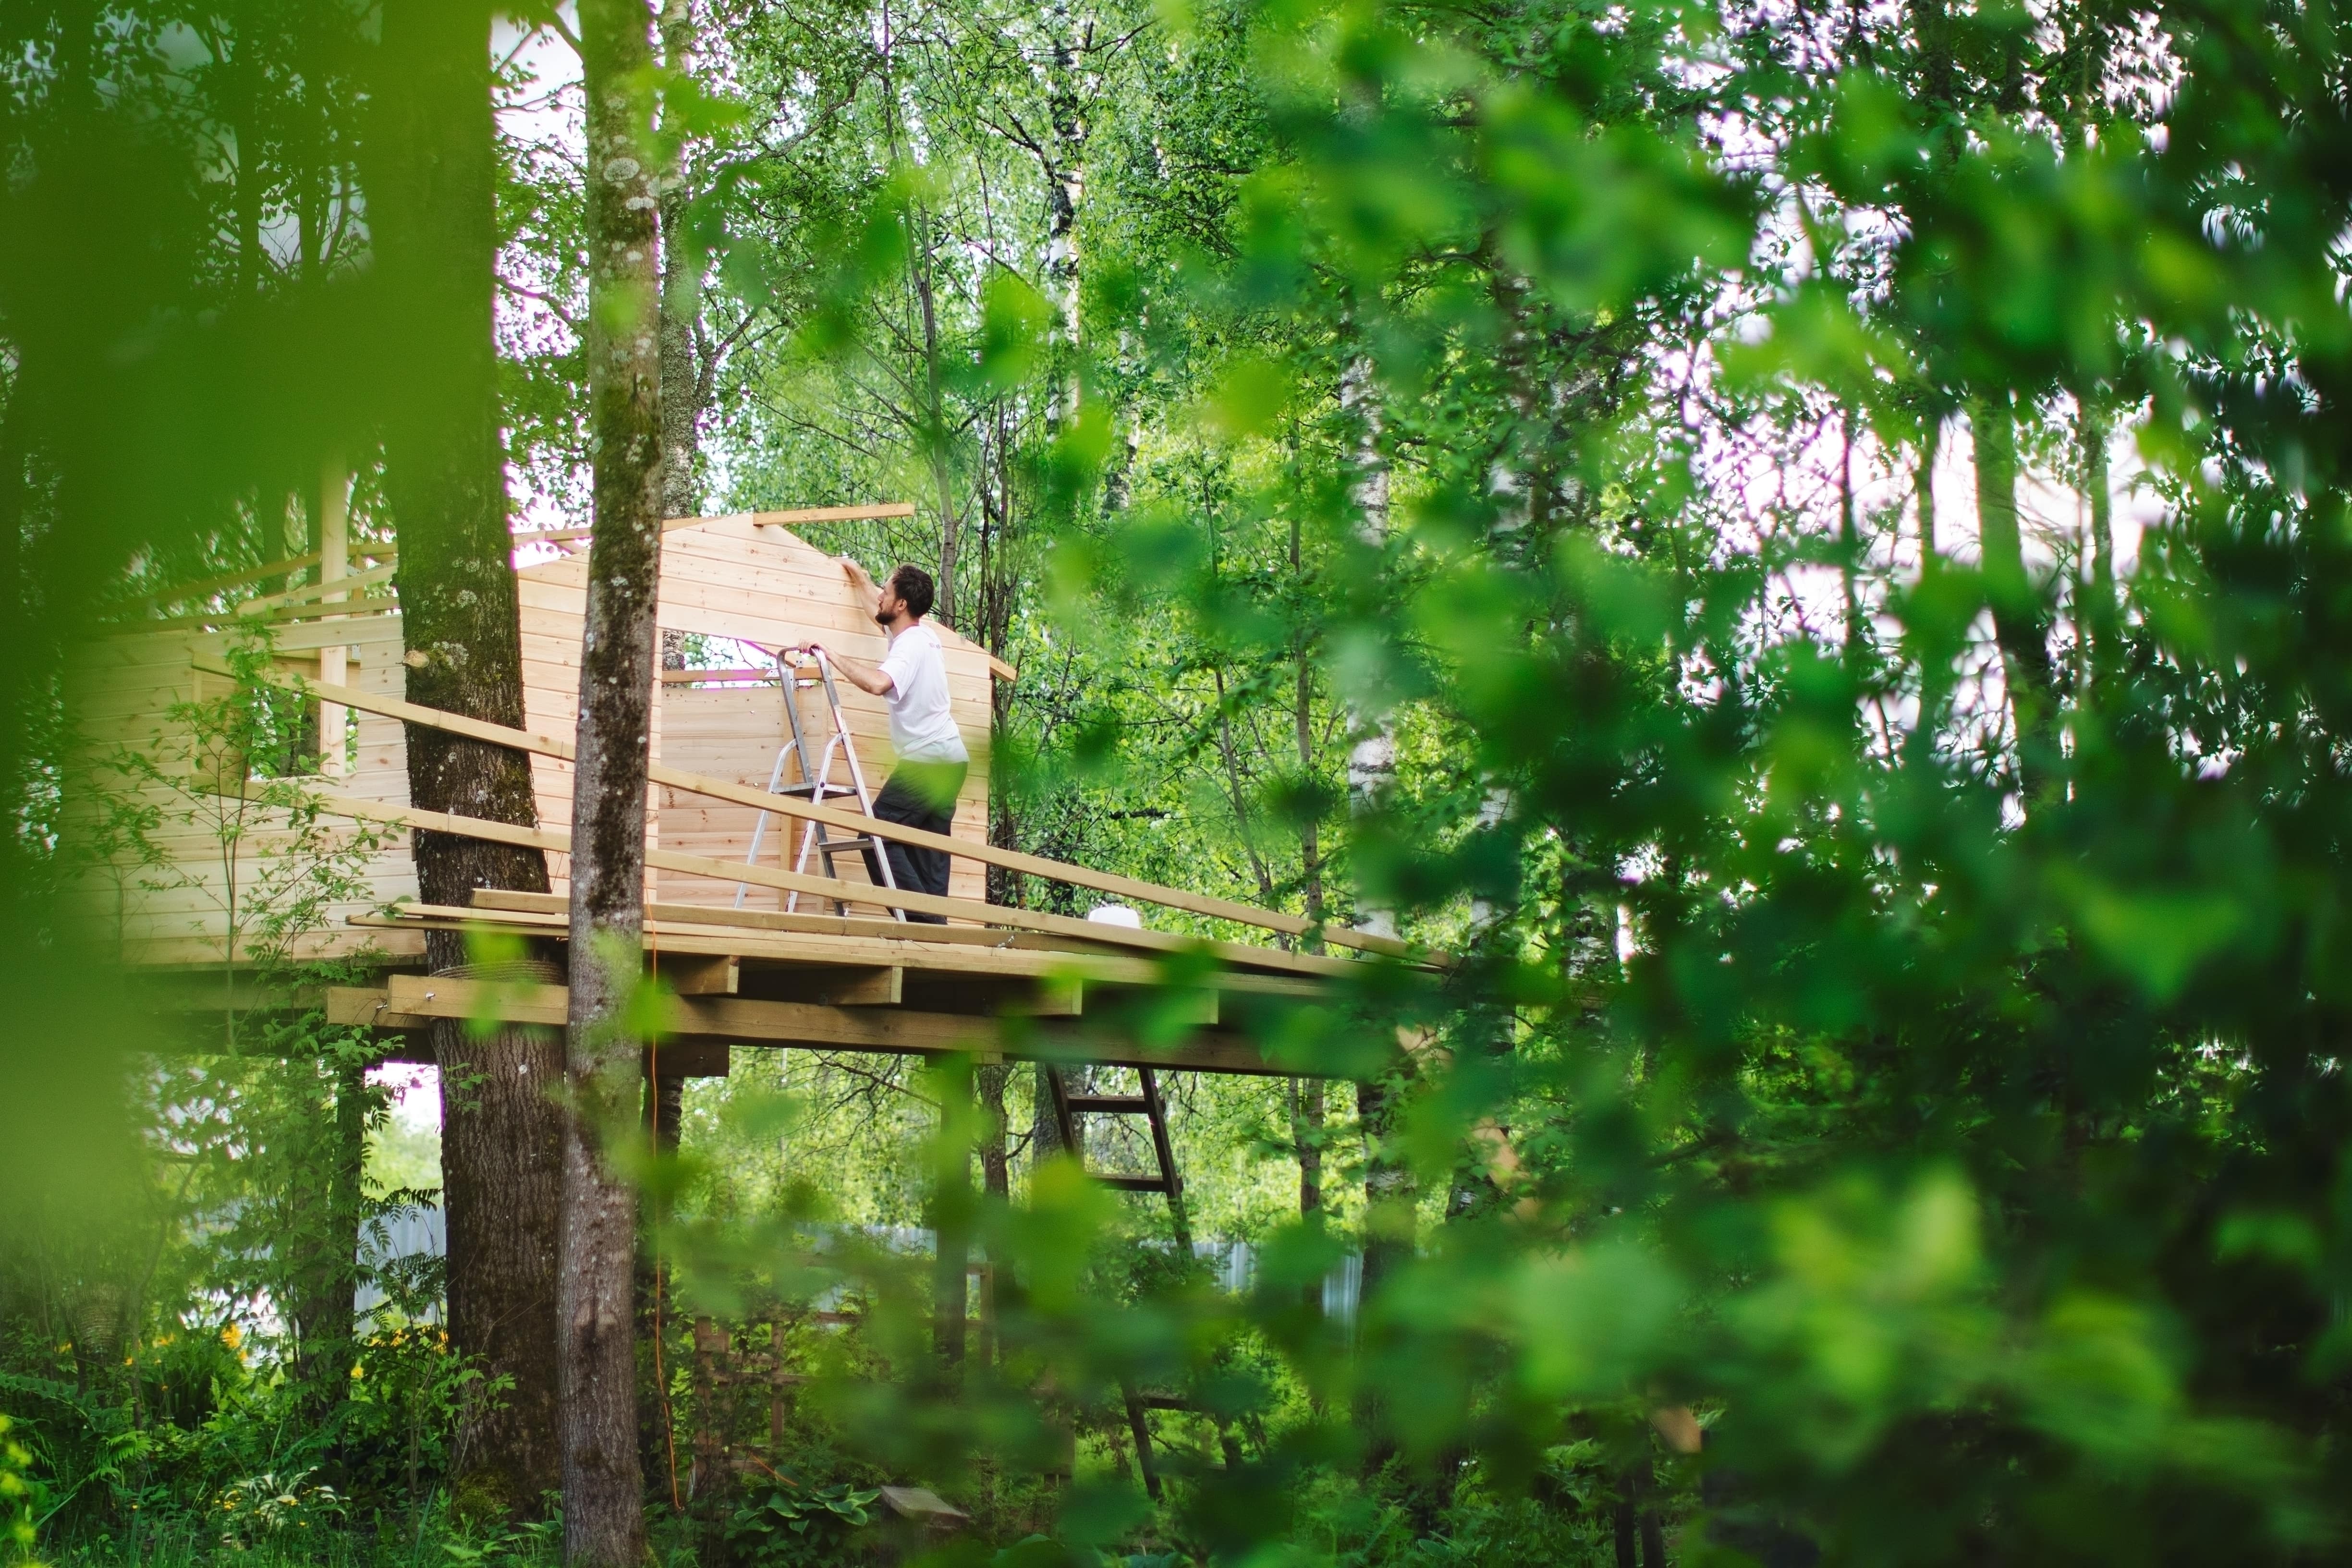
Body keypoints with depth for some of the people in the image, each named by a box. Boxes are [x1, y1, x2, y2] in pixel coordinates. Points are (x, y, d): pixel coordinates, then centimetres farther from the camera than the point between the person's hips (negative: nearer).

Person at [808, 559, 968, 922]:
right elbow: (878, 611, 34)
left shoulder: (910, 645, -15)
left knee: (877, 836, -10)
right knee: (929, 852, 8)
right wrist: (858, 576, 45)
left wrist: (834, 656, -25)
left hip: (926, 759, -10)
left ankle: (918, 918, -18)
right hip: (951, 759, 10)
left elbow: (878, 682, -35)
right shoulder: (924, 635, 13)